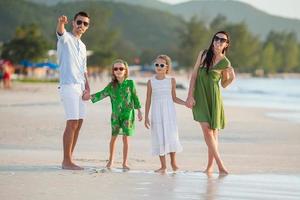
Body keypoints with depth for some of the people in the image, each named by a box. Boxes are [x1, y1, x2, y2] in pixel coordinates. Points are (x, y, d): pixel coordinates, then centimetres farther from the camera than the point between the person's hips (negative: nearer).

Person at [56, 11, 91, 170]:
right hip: (68, 85, -8)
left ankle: (68, 160, 14)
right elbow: (60, 31, -26)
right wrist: (61, 22, -50)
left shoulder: (82, 46, 22)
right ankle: (67, 161, -8)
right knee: (72, 123, -12)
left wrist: (87, 89, 7)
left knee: (78, 124, 8)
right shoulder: (66, 38, -1)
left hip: (80, 87, 8)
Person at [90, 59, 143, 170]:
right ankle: (110, 160, 23)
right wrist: (90, 97, -16)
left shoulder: (130, 83, -1)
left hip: (128, 113, -2)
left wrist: (139, 111, 4)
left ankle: (125, 163, 6)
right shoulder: (112, 85, 2)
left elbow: (135, 97, 3)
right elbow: (102, 94, -3)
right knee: (113, 137, 6)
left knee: (125, 138, -1)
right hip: (115, 114, 2)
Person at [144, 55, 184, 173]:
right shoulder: (151, 82, 0)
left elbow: (174, 98, 9)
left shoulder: (171, 81, 2)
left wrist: (186, 103, -4)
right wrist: (146, 117, 0)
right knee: (159, 138, 0)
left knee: (171, 136, -4)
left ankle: (173, 162, 12)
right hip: (157, 113, 0)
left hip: (169, 112, 0)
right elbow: (148, 100, 3)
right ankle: (163, 165, 7)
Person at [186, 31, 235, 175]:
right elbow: (194, 75, 2)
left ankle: (210, 166, 16)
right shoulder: (204, 54, 2)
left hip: (213, 96, 0)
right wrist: (190, 96, -5)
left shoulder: (225, 63, 0)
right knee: (206, 129, -13)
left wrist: (231, 77, -11)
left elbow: (224, 84, 10)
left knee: (213, 131, 2)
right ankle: (221, 166, -13)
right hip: (200, 95, 0)